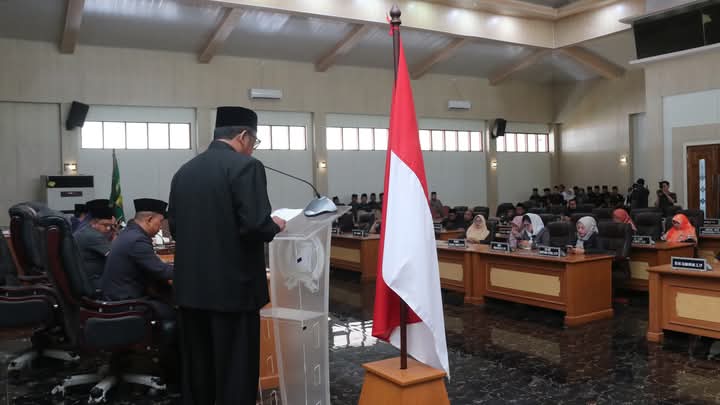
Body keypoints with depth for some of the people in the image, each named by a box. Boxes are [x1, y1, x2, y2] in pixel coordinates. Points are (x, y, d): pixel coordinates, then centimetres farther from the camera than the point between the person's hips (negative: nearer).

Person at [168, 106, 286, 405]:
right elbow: (255, 225, -21)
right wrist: (274, 226, -1)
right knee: (236, 372, 4)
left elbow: (175, 226, 11)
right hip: (233, 286, -7)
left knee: (196, 371, 17)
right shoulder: (245, 166, -12)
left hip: (191, 286, 7)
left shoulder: (184, 171, 8)